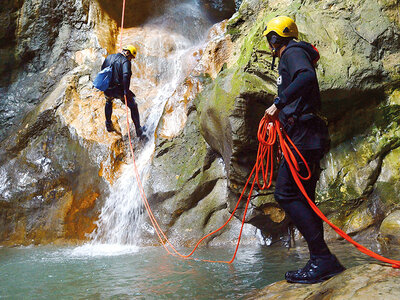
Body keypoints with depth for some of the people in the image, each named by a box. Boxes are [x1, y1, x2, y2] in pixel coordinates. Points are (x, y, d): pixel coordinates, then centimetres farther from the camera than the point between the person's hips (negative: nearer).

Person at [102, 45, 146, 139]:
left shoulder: (109, 57, 12)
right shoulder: (125, 61, -10)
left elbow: (102, 70, 20)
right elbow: (126, 75, -26)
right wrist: (126, 90, -21)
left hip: (107, 90, 6)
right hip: (118, 89, -6)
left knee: (108, 102, 39)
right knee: (133, 106, 11)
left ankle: (108, 124, 43)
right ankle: (139, 130, 13)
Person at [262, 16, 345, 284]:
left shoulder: (293, 52, -2)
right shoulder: (295, 54, 29)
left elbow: (306, 76, -24)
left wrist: (278, 103, -23)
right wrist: (281, 113, 36)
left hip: (303, 134, -10)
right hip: (308, 135, 10)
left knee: (286, 193, -16)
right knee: (302, 198, 8)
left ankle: (323, 259, -17)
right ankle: (323, 262, 9)